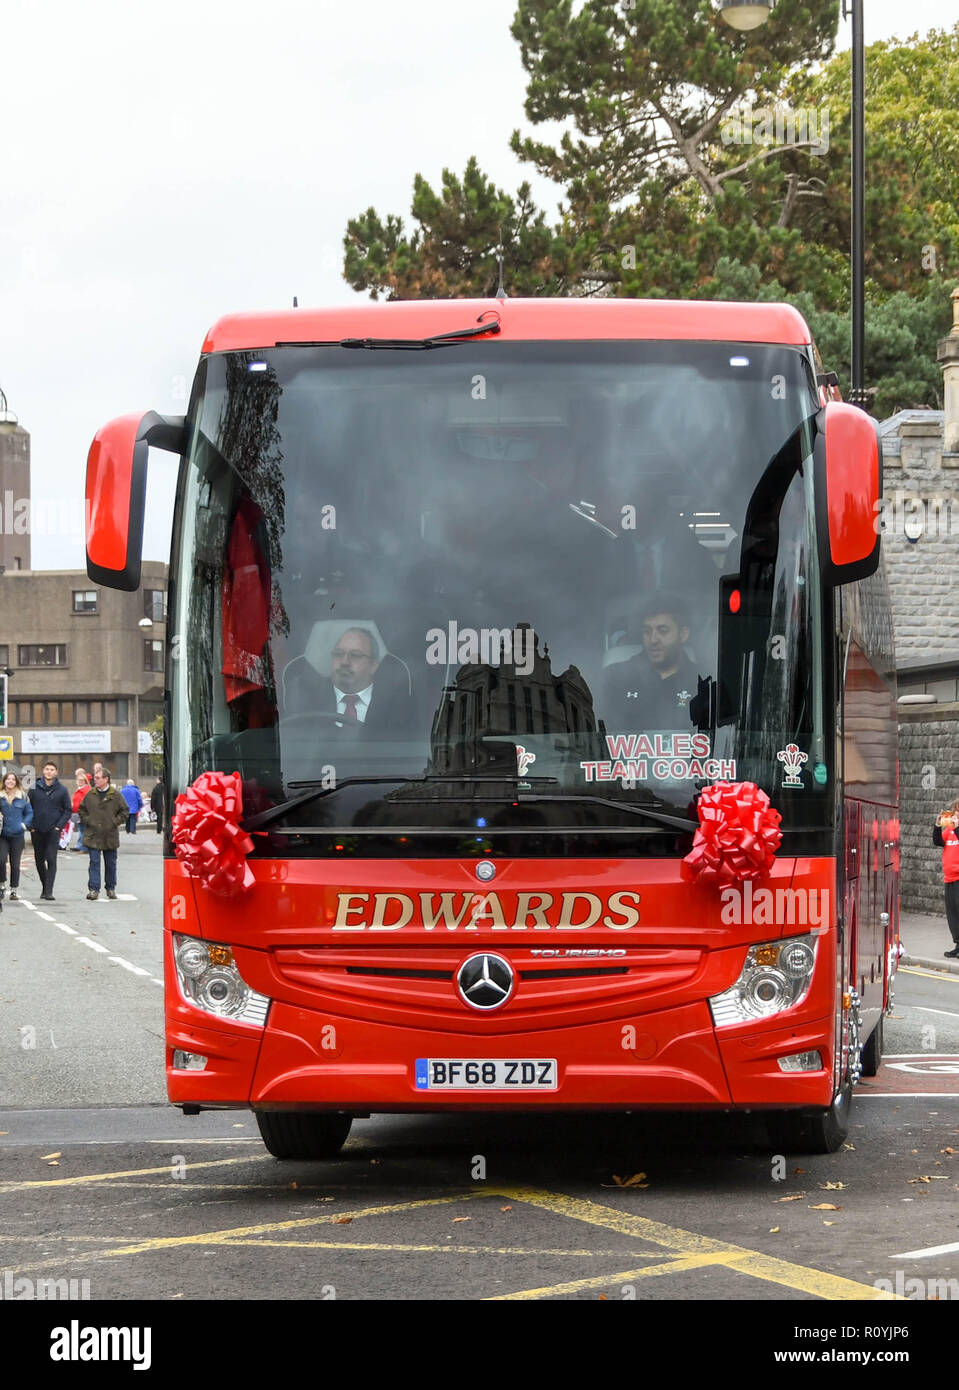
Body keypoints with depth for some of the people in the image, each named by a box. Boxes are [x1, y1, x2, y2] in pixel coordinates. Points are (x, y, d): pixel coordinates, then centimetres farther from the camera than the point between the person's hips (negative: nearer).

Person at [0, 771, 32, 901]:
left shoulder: (23, 797, 4)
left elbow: (29, 812, 9)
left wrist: (25, 824, -5)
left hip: (17, 835, 0)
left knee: (15, 864, 4)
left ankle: (13, 890, 14)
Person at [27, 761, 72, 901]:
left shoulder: (62, 790, 0)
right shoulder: (34, 789, 3)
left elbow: (68, 810, 4)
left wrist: (59, 825, -7)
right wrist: (31, 825, -2)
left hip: (53, 831, -3)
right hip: (37, 831, 3)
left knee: (51, 860, -11)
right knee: (39, 860, 10)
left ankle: (49, 890, -13)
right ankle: (44, 885, 27)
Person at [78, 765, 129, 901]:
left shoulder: (115, 795, -3)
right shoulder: (90, 795, 3)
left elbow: (124, 811, 2)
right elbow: (82, 809, 14)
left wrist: (115, 822, -6)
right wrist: (87, 821, 1)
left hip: (110, 837, -1)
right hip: (93, 836, 1)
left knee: (110, 863, 10)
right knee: (94, 862, -5)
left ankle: (111, 888, 23)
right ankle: (94, 889, -7)